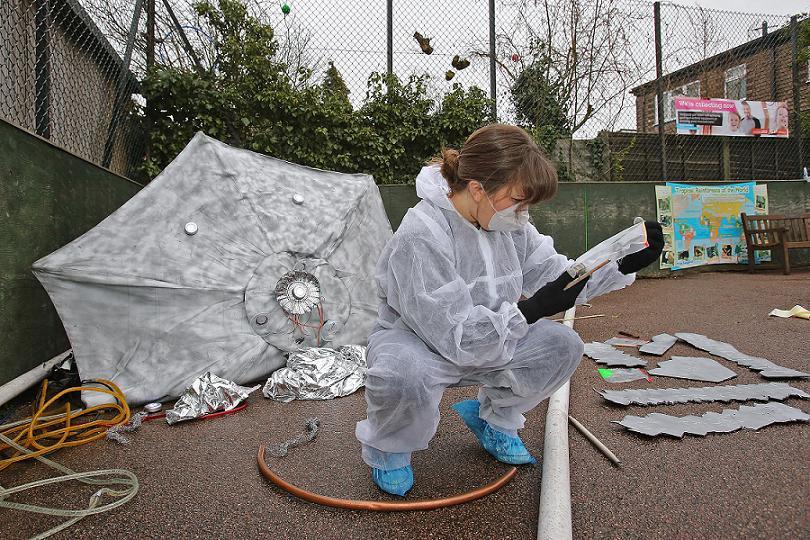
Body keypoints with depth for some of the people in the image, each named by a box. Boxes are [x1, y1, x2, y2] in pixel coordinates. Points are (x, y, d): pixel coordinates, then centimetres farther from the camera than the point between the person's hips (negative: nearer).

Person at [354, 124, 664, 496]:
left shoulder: (509, 222, -7)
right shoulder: (421, 237, -30)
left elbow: (556, 276, -1)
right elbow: (455, 337, -31)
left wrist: (623, 264, -13)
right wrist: (531, 309, -38)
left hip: (487, 340, 7)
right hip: (414, 340, -6)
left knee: (562, 346, -10)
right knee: (405, 376, -40)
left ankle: (492, 417, 15)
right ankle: (387, 447, -3)